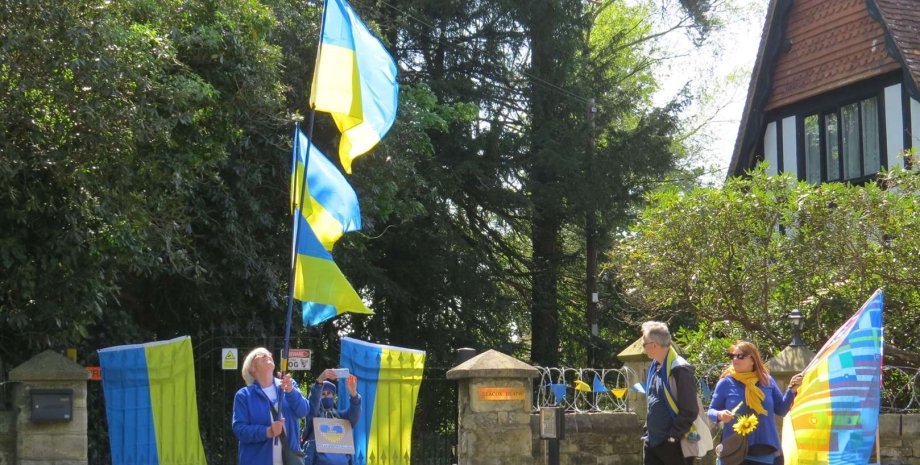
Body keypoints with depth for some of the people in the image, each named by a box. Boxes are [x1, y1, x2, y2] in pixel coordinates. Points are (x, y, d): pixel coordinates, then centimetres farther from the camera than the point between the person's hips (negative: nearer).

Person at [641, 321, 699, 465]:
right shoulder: (654, 367, 10)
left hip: (673, 443, -8)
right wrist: (648, 431, 14)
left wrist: (674, 435, -17)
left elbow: (689, 411, -19)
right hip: (652, 441, 8)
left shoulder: (679, 370, -17)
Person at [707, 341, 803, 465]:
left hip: (767, 452, 3)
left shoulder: (767, 380, 5)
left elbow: (781, 410, 9)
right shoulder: (726, 383, -2)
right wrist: (719, 415, -17)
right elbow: (711, 411, 5)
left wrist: (791, 390, -5)